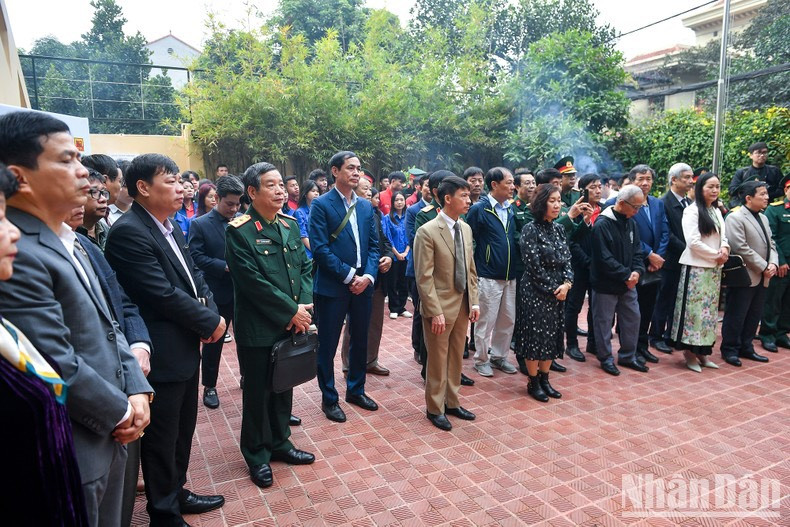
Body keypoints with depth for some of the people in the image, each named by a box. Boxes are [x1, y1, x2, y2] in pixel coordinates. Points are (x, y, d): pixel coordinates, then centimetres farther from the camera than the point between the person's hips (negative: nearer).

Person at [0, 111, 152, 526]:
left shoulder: (67, 242, 9)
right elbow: (59, 368, -25)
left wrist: (137, 389, -1)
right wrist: (120, 411, -10)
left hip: (108, 437, 8)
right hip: (72, 453, -8)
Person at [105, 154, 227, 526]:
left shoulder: (171, 228, 10)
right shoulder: (128, 233, -20)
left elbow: (194, 277, 11)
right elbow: (164, 295, -24)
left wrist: (211, 314, -7)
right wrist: (210, 323, -13)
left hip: (186, 348, 9)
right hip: (162, 354, -9)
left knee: (182, 430, 22)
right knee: (161, 438, 10)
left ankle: (176, 493, 41)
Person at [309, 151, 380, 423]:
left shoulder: (366, 206, 11)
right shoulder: (321, 204, -7)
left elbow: (373, 245, 8)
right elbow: (320, 248, -14)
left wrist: (368, 276, -8)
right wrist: (349, 276, -16)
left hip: (363, 285, 6)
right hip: (332, 287, -5)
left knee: (360, 341, 16)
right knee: (328, 345, 6)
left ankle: (356, 390, 35)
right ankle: (329, 398, 23)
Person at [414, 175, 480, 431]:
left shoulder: (466, 229, 7)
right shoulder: (427, 232, -15)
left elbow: (470, 269, 13)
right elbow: (424, 278, -17)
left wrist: (474, 301, 7)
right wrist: (436, 312, -19)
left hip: (463, 306, 7)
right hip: (440, 307, -6)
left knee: (456, 358, 18)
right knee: (438, 361, 8)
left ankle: (452, 403, 35)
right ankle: (435, 409, 26)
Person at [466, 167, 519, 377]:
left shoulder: (510, 209, 10)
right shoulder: (479, 209, -9)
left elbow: (514, 238, 16)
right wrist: (474, 270, -7)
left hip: (510, 276, 6)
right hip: (488, 277, -6)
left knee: (508, 320, 13)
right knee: (486, 321, 3)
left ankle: (499, 356, 30)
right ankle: (482, 360, 20)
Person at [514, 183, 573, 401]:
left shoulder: (559, 228, 8)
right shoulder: (530, 230, -12)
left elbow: (566, 259, 7)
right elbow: (533, 266, -15)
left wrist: (566, 283, -9)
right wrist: (552, 289, -12)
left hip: (558, 292, 7)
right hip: (536, 291, -7)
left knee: (552, 335, 12)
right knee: (535, 334, 3)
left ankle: (544, 379, 26)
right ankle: (533, 382, 18)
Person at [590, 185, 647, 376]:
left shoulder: (632, 223, 6)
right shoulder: (602, 224, -18)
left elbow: (637, 251, 9)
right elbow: (604, 258, -21)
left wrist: (637, 271, -9)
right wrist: (626, 275, -18)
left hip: (628, 283, 7)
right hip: (605, 284, -7)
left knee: (633, 317, 13)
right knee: (604, 321, 5)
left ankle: (627, 356, 29)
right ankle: (606, 358, 21)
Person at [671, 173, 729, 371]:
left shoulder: (716, 211, 14)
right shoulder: (692, 210, -9)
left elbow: (723, 237, 16)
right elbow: (693, 242, -16)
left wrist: (724, 249, -6)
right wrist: (716, 255, -9)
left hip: (714, 268, 7)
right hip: (696, 267, -7)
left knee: (709, 309, 9)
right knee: (694, 308, -4)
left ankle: (703, 350, 16)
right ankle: (689, 350, 4)